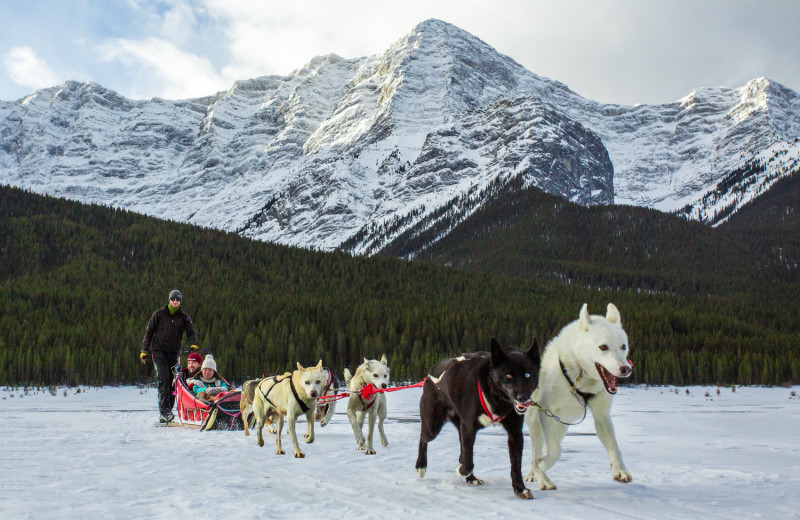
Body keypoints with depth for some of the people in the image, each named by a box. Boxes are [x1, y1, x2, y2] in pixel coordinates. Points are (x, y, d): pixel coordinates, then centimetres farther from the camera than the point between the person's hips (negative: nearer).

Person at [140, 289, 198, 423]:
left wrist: (193, 344, -20)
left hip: (174, 353, 3)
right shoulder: (159, 314, 3)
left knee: (173, 382, 1)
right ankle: (164, 411, -21)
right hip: (159, 351, -3)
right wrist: (144, 350, -1)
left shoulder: (184, 317, 9)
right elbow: (149, 331, 5)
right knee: (164, 379, -17)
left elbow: (191, 332, 1)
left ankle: (165, 415, 7)